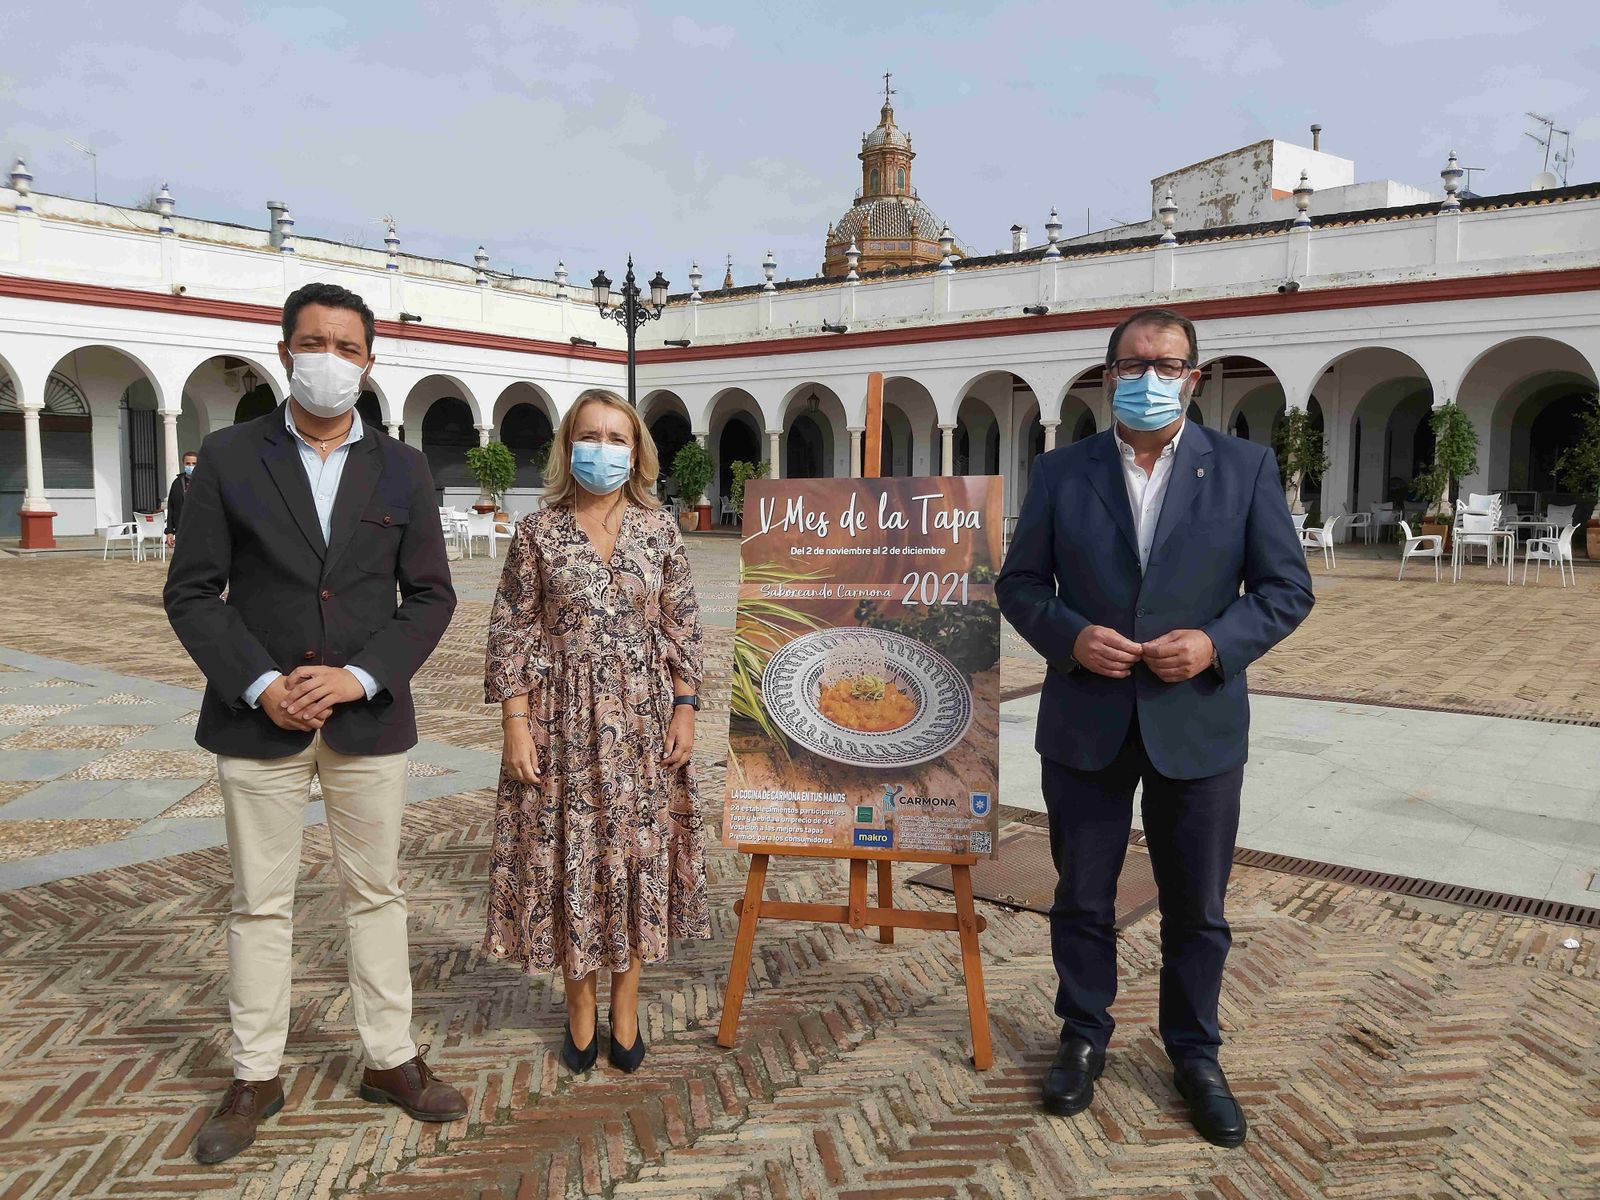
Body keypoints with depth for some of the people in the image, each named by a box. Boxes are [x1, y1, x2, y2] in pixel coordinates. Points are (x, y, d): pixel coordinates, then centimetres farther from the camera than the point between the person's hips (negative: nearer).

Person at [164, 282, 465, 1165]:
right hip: (258, 718, -1)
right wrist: (260, 685, -14)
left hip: (368, 718, 1)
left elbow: (430, 596, 1)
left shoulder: (401, 469, 3)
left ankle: (389, 1059, 25)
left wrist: (358, 678, -12)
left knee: (375, 893, 11)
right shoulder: (230, 457, 0)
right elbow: (193, 592, -1)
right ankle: (255, 1077, 25)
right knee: (259, 903, 9)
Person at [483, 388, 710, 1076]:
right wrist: (516, 724, -8)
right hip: (562, 721, -1)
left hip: (642, 720, 1)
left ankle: (626, 1007, 25)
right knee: (566, 856, 6)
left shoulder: (660, 529, 3)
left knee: (638, 853, 7)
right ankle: (580, 1007, 26)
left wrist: (685, 710, -2)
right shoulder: (538, 532, -2)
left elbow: (683, 627, 5)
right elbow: (512, 633, -2)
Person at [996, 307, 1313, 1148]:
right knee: (1082, 897, 13)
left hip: (1197, 724, 0)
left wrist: (1216, 644, -17)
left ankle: (1194, 1053, 33)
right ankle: (1083, 1037, 33)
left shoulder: (1245, 468, 0)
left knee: (1197, 908, 12)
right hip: (1085, 723, 1)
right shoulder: (1061, 472, 2)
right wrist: (1071, 637, -15)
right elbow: (1018, 582, 4)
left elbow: (1287, 588, 0)